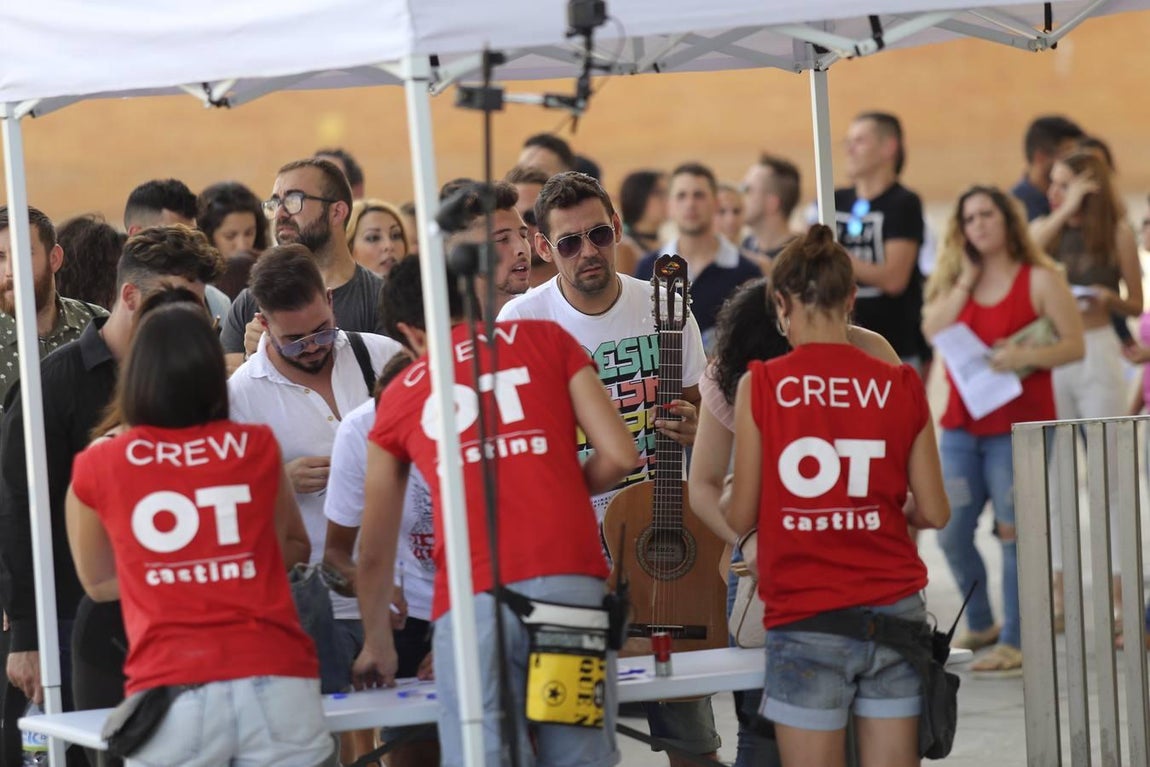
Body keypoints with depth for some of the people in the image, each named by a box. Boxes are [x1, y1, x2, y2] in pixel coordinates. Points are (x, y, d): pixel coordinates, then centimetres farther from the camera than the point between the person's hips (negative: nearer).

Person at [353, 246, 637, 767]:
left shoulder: (400, 396, 21)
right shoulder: (547, 339, 18)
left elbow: (374, 552, 27)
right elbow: (618, 456, 8)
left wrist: (377, 643, 41)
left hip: (473, 598, 0)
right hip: (570, 582, 0)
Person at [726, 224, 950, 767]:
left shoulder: (762, 385, -5)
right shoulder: (902, 386, 1)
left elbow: (741, 517, -1)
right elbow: (934, 513, 5)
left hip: (808, 620, -2)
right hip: (894, 614, 2)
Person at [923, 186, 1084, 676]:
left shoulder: (1041, 279, -1)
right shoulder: (953, 281, 13)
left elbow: (1074, 344, -5)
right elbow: (932, 331, -3)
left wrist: (1027, 356, -20)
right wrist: (965, 280, -5)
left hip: (1019, 425, -5)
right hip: (962, 424, 5)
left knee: (1013, 531, -10)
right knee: (951, 532, 2)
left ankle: (1014, 642, -4)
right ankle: (980, 626, 22)